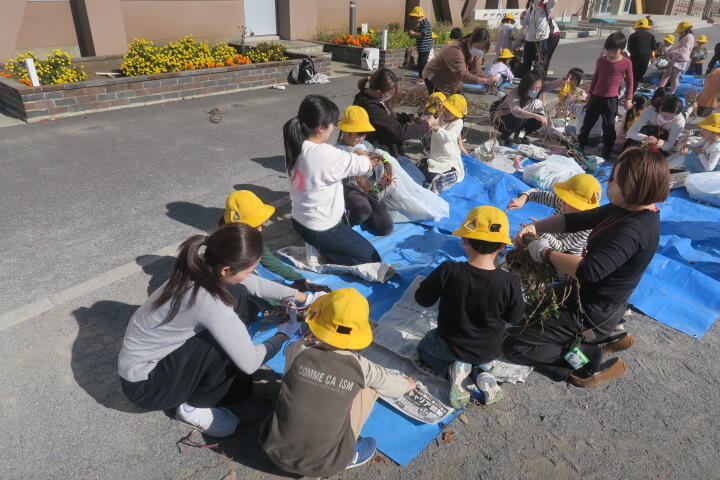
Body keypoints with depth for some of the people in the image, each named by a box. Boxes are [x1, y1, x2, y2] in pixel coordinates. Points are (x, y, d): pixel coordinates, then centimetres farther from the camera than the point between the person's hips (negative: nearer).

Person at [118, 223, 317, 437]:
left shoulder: (205, 269, -12)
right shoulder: (209, 301, -35)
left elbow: (257, 284, 6)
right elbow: (249, 362, -27)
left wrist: (305, 298, 6)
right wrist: (284, 334, -10)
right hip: (144, 386, -8)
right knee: (230, 342, -25)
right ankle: (193, 407, -2)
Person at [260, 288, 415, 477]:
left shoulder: (297, 351, -15)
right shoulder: (361, 368, -16)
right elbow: (392, 385, 5)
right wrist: (407, 384, 28)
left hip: (277, 452, 2)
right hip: (324, 465, -2)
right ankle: (346, 456, 14)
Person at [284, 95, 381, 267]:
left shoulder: (297, 147, -6)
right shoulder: (326, 155, -30)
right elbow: (364, 165, -15)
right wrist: (364, 157, 6)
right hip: (320, 230, -9)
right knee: (372, 258, 6)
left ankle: (317, 247, 15)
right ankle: (324, 252, -3)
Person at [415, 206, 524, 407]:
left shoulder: (448, 271, -30)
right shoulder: (509, 281, -26)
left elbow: (423, 300, -13)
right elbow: (515, 318, -9)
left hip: (450, 346, -2)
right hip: (489, 352, 2)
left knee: (424, 347, 32)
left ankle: (454, 369, 2)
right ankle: (482, 374, 7)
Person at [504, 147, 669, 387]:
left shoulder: (635, 229, -31)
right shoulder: (628, 209, -1)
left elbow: (590, 270, -38)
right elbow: (577, 220, 4)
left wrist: (546, 253, -23)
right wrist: (535, 227, -11)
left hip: (594, 313, -10)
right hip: (594, 300, 10)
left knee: (513, 346, -11)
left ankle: (594, 358, 1)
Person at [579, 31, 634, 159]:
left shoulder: (626, 62, -6)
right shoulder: (601, 60, 2)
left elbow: (629, 81, 2)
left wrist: (629, 99, 0)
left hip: (611, 99, -3)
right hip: (596, 96, 3)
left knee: (609, 125, 7)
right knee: (588, 121, 12)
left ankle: (607, 150, 22)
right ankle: (580, 144, 27)